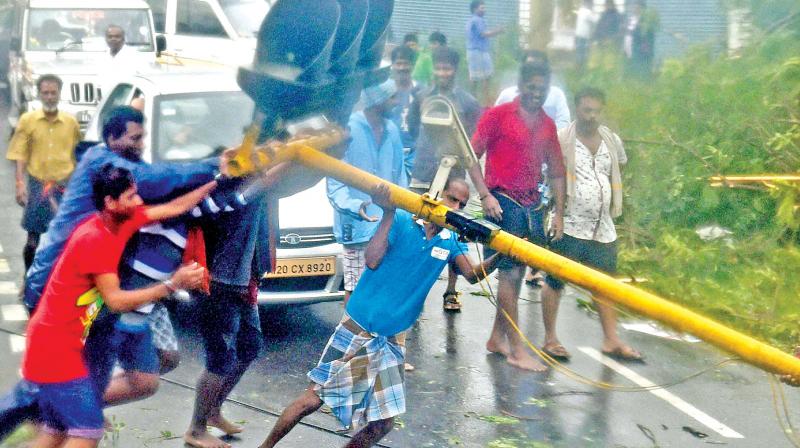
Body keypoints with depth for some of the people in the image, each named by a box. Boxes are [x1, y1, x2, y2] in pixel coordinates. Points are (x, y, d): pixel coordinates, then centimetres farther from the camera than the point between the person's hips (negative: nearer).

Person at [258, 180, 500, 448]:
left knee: (383, 424, 2)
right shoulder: (401, 221, -9)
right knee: (313, 399, -1)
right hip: (356, 330, -5)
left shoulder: (450, 242, 4)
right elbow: (372, 260, -21)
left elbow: (473, 274, -10)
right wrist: (388, 214, -27)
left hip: (390, 343, 5)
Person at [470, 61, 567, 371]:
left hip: (532, 205, 6)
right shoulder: (498, 115, -3)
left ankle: (497, 338, 22)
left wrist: (559, 213, 12)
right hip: (503, 203, -6)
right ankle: (516, 349, -4)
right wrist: (485, 195, -15)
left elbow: (556, 172, 17)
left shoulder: (547, 125, 13)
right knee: (510, 272, -7)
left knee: (517, 273, 10)